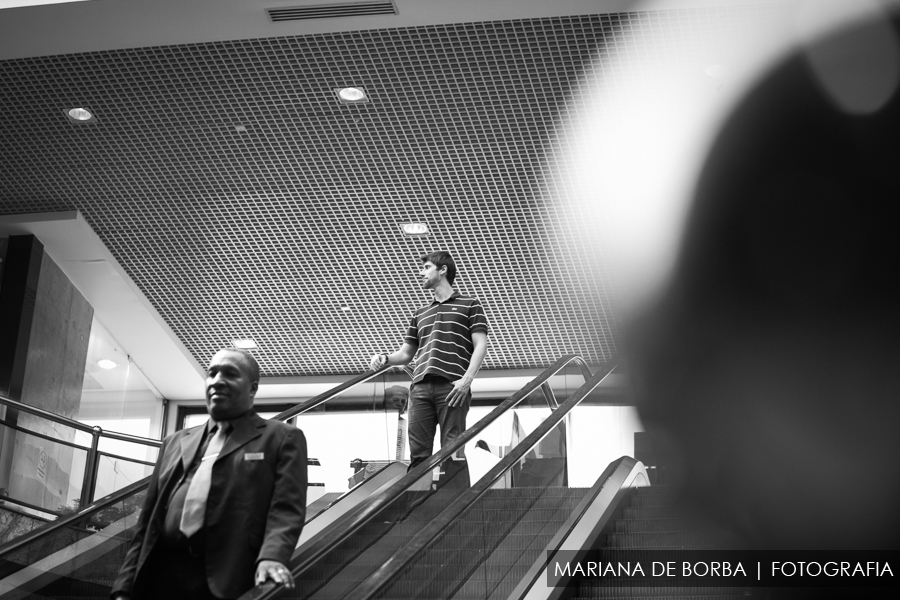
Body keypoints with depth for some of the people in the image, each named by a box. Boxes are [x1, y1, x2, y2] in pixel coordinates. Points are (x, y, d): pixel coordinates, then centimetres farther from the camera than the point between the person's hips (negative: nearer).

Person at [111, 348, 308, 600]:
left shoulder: (282, 438, 8)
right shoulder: (175, 442, 22)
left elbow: (286, 508, -5)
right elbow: (148, 520, 19)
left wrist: (271, 558, -24)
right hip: (160, 576, 4)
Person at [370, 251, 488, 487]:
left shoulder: (469, 305, 12)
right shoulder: (420, 314, 28)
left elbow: (480, 346, 2)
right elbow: (406, 354, 27)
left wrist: (467, 379, -13)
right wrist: (385, 358, 5)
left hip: (452, 387, -5)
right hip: (421, 387, 5)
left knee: (452, 451, -10)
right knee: (418, 452, -3)